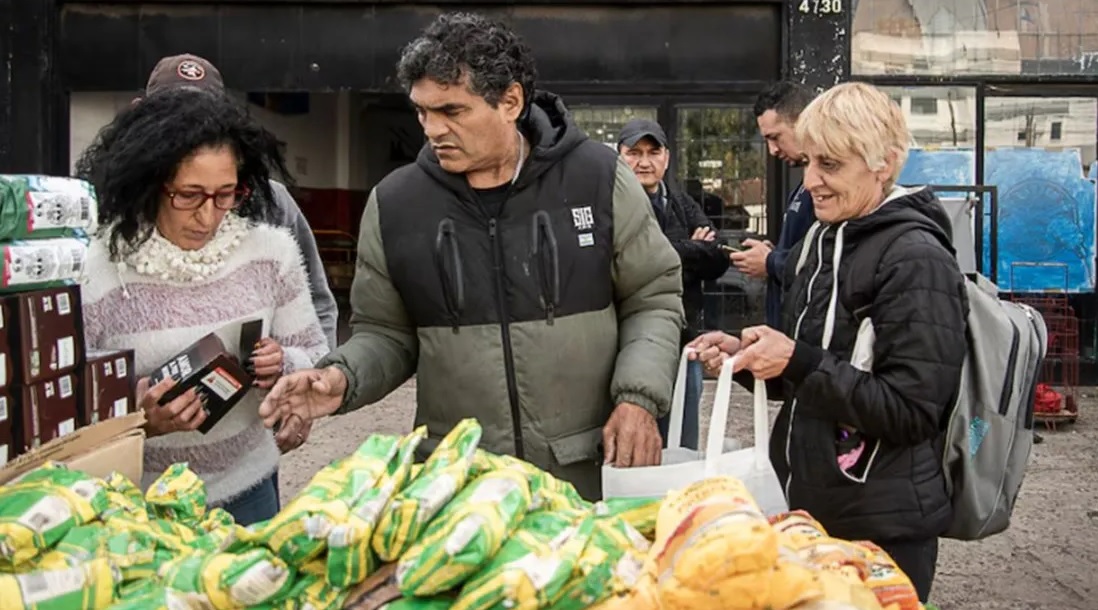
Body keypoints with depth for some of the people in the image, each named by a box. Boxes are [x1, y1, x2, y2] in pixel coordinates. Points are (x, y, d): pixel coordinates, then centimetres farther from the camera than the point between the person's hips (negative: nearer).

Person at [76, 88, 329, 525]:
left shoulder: (270, 251, -7)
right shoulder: (93, 273, -16)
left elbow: (315, 357, 4)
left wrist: (284, 367, -18)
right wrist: (136, 420, -29)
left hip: (247, 490, 3)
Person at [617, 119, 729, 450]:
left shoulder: (683, 205, 15)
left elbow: (719, 260, 4)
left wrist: (675, 251, -11)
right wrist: (692, 250, -6)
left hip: (683, 341, 6)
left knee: (683, 451, 16)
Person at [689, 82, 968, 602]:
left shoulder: (917, 263, -17)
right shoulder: (821, 243, 7)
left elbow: (912, 411, -20)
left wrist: (799, 362, -24)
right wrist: (745, 357, 0)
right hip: (809, 508, 8)